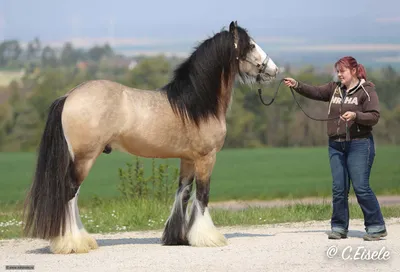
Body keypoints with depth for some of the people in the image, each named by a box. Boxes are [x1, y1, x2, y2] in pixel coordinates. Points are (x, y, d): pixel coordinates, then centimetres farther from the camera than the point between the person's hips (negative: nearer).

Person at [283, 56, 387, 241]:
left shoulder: (367, 91, -4)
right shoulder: (334, 88, 12)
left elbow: (374, 117, -10)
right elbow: (315, 92, 2)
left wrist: (355, 115, -26)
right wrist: (296, 85, -13)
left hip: (359, 144, -5)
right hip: (336, 145, 5)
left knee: (361, 187, -8)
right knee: (339, 188, 5)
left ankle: (376, 227, 1)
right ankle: (339, 228, 13)